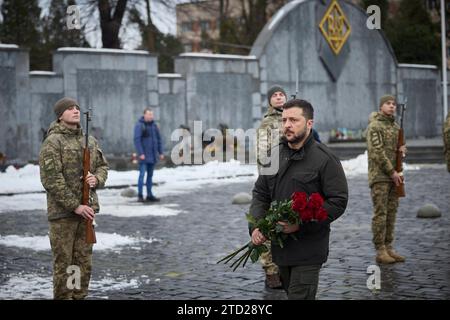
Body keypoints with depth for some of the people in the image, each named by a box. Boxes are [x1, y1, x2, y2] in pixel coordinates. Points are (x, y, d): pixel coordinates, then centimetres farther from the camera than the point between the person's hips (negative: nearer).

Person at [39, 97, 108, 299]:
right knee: (63, 263, -1)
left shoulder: (90, 141, 10)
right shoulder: (52, 142, -9)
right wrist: (75, 206, -17)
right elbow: (51, 179, -16)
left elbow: (103, 166, 17)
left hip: (86, 209, 6)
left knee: (84, 262, 9)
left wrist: (96, 179, -7)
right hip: (62, 211, -6)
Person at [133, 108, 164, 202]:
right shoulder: (139, 125, -10)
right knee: (142, 174, -10)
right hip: (143, 155, -6)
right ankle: (140, 195, -4)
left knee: (150, 175, 9)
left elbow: (159, 139, 13)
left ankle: (149, 195, 14)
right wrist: (140, 154, -23)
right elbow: (137, 140, -17)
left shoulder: (154, 125, 9)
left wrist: (161, 152, 8)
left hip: (152, 155, 6)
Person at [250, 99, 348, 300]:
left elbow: (338, 201, -14)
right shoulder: (275, 155, 9)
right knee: (290, 292, 20)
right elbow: (260, 194, 13)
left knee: (300, 295, -10)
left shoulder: (324, 159, -11)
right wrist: (256, 226, -5)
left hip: (308, 249, -7)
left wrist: (301, 223, -22)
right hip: (280, 246, 7)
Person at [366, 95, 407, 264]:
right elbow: (377, 152, -16)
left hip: (394, 176, 8)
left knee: (391, 212, 7)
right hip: (379, 175, -8)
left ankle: (388, 248, 12)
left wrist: (402, 149, 0)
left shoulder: (396, 127, 16)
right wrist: (392, 172, -16)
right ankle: (380, 251, -6)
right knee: (380, 213, -7)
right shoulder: (375, 126, -8)